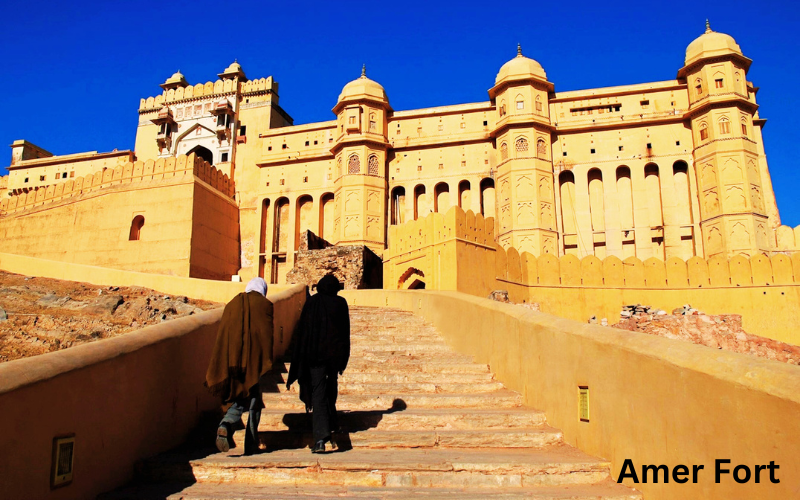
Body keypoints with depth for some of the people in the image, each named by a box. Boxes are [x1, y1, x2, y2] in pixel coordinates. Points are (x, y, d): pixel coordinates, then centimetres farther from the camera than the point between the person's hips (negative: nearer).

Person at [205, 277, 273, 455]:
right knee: (254, 402, 9)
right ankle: (251, 445, 11)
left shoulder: (232, 304, 13)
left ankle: (226, 426, -16)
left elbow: (222, 334, 11)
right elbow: (267, 334, -5)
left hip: (233, 357, 3)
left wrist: (223, 366, 15)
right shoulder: (265, 305, 2)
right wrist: (267, 361, -3)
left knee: (239, 400, 13)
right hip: (254, 359, -3)